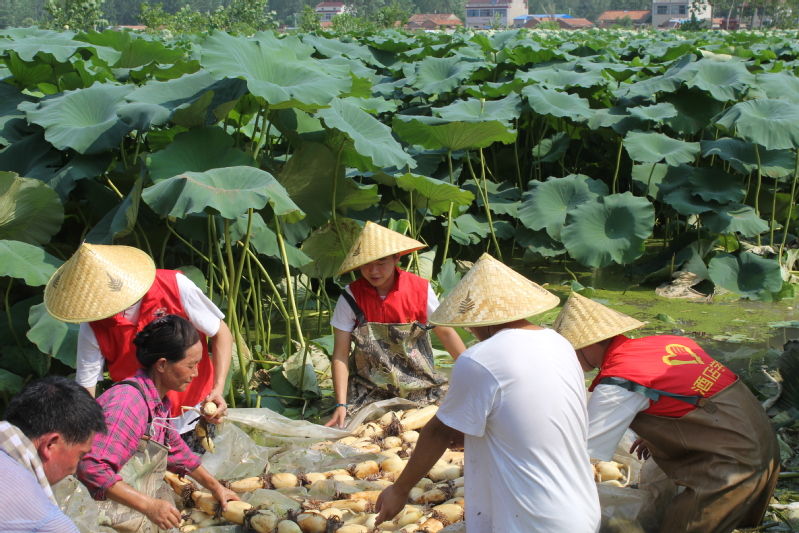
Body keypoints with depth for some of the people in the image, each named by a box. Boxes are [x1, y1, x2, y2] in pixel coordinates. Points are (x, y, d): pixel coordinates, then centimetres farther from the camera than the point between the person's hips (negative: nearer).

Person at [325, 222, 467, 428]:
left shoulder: (420, 289, -9)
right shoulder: (351, 297, -10)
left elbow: (446, 333, 2)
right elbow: (340, 355, -9)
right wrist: (341, 405, -17)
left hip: (419, 389, 0)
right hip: (368, 393, 0)